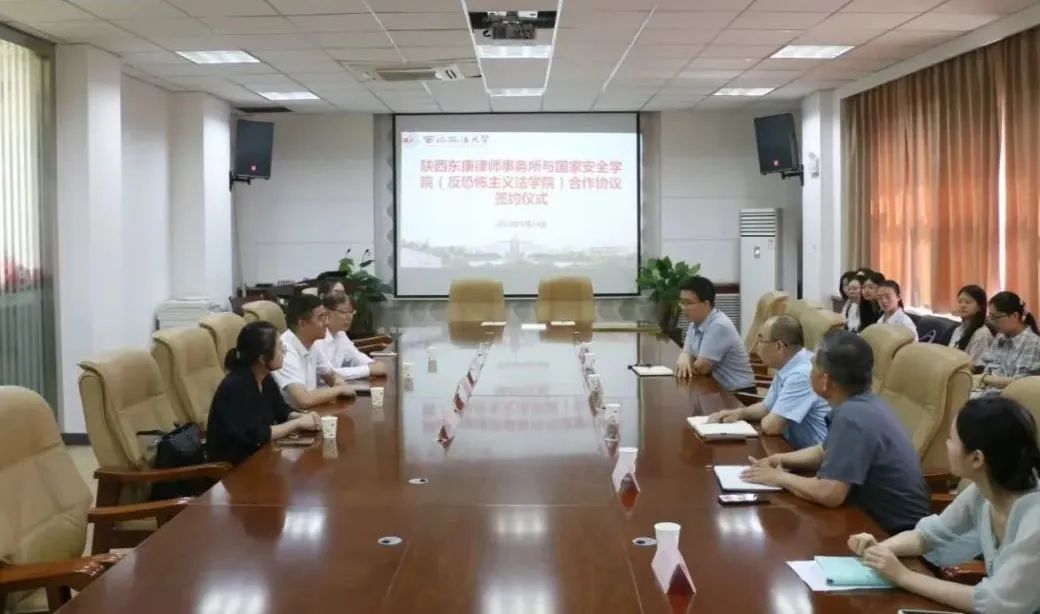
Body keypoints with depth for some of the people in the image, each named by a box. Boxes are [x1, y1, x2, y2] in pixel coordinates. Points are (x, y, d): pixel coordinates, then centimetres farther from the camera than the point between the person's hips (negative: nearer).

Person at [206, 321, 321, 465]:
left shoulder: (265, 378, 0)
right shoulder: (236, 387, -25)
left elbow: (282, 411, 12)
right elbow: (256, 436, -27)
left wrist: (303, 417, -8)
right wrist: (298, 423, -19)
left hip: (258, 453, 8)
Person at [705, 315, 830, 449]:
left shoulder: (802, 374, -25)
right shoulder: (787, 367, 6)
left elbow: (770, 426, -25)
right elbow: (767, 407, 20)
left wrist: (765, 419, -3)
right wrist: (739, 413, 3)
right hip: (796, 448, 8)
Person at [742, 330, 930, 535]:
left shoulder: (853, 416, -26)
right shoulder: (861, 403, 4)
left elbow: (829, 494, -31)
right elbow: (826, 451, 20)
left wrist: (779, 477, -15)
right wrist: (782, 459, 3)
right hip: (882, 518, 8)